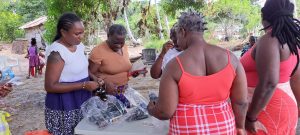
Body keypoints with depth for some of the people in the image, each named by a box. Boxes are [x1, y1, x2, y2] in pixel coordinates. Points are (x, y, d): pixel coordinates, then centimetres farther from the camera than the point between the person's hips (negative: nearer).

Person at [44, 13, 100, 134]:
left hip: (81, 101, 8)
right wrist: (84, 85, -25)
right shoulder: (57, 52, -21)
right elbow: (50, 86, -22)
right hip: (63, 106, -7)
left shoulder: (79, 46, 3)